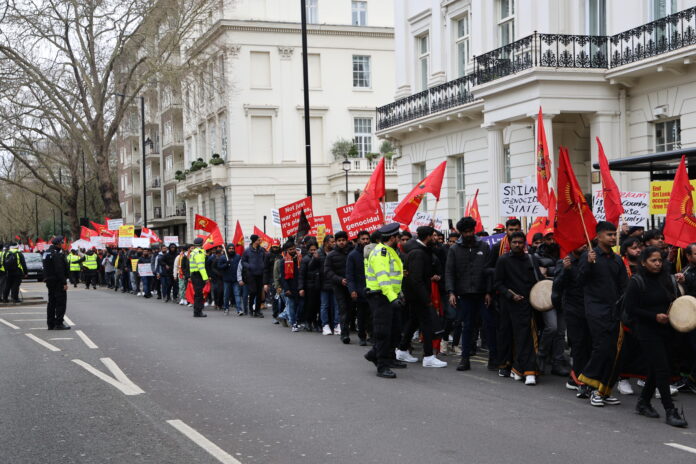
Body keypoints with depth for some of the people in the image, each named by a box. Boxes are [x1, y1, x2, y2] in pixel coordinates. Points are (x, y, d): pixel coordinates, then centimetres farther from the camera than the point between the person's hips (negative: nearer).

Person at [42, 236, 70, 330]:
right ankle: (58, 323, -6)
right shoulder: (57, 254, -17)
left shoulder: (47, 253, 13)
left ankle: (50, 324, 16)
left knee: (51, 302, 14)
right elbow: (59, 270, -22)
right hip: (58, 282, -10)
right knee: (61, 302, -5)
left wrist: (47, 280, 21)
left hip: (50, 281, 10)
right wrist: (64, 283, -20)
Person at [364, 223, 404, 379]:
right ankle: (382, 367, -5)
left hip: (391, 296, 10)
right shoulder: (380, 253, -16)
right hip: (380, 296, -10)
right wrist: (393, 297, -33)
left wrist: (398, 294, 23)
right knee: (383, 332, -8)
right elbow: (383, 278, -26)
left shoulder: (390, 252, 18)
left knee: (394, 329, 14)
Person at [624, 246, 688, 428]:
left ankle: (644, 403, 28)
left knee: (655, 369, 12)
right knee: (662, 369, -11)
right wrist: (655, 316, -18)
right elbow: (630, 308, -11)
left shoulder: (668, 280, 10)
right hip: (647, 332, -6)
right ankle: (670, 411, -9)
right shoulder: (636, 282, -6)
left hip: (665, 330, 6)